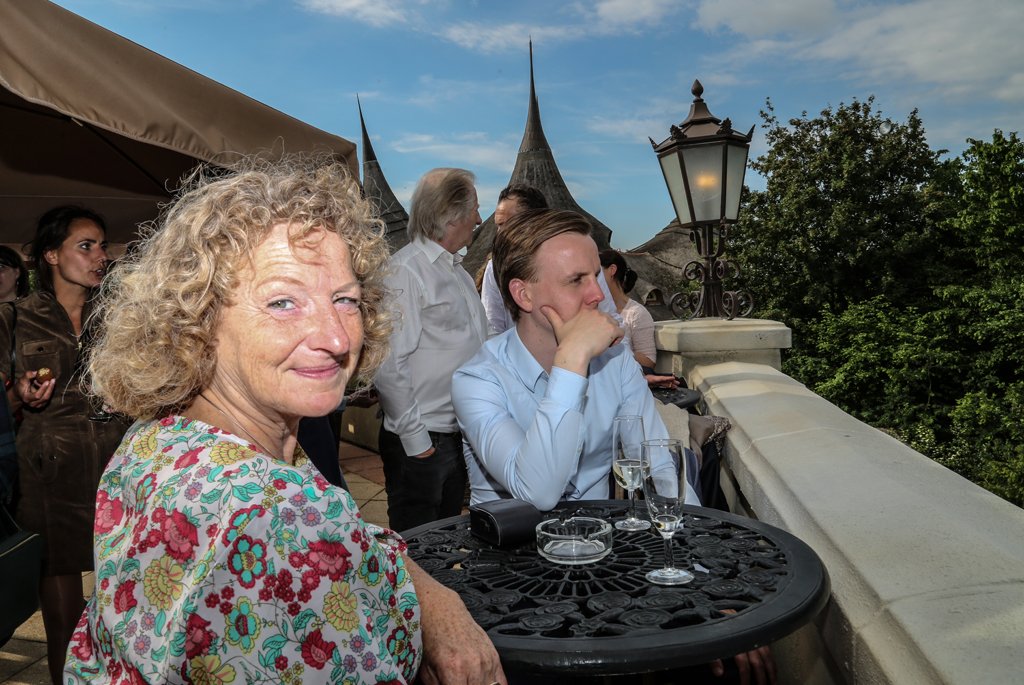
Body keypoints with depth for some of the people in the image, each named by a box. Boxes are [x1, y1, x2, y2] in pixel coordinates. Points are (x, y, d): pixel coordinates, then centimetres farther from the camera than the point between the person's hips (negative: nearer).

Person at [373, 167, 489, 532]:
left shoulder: (457, 270, 14)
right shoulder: (405, 271, -15)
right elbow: (389, 364, -19)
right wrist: (415, 439, -17)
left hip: (460, 434, 8)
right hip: (423, 441, -8)